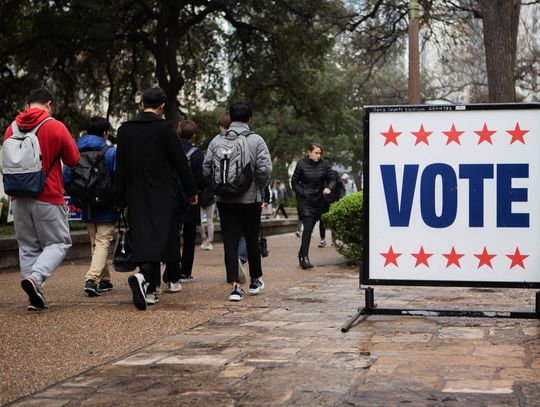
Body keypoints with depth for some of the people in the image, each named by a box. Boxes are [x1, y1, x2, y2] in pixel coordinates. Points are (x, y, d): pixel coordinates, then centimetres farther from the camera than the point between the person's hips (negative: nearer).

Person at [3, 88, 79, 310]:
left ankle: (35, 296, 9)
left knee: (28, 246, 12)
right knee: (58, 242, 6)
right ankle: (35, 277, -17)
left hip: (19, 198, 4)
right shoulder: (56, 127, -8)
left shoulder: (11, 129, 5)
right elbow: (73, 159, -1)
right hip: (48, 198, -4)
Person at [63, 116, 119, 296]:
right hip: (107, 208, -5)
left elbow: (66, 179, 1)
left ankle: (104, 280, 23)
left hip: (87, 209, 5)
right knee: (103, 243, -3)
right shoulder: (111, 153, -11)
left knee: (95, 243, 17)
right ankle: (92, 278, -21)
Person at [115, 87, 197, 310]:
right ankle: (143, 276, -28)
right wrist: (191, 191, 4)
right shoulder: (165, 127, -8)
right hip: (162, 194, -4)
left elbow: (120, 167, 9)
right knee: (158, 238, -5)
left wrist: (121, 199, 14)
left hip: (136, 195, 5)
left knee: (142, 239, 9)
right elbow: (180, 162, -6)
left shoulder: (125, 129, 6)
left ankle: (150, 290, 12)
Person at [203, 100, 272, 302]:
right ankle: (255, 280, 28)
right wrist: (259, 187, 3)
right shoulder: (256, 140, -7)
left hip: (224, 200, 1)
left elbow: (206, 169, -1)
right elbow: (265, 169, -15)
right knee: (252, 240, 14)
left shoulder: (217, 141, 0)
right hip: (250, 199, -1)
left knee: (230, 242, 2)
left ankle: (235, 286, -5)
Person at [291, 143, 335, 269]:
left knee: (310, 228, 8)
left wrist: (328, 188, -16)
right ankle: (305, 257, -16)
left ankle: (301, 253, 25)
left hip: (319, 200, 3)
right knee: (308, 227, -15)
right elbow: (294, 182, 3)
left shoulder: (324, 164, 1)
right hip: (304, 200, -3)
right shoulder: (302, 164, -4)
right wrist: (302, 193, -9)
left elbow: (331, 179, 5)